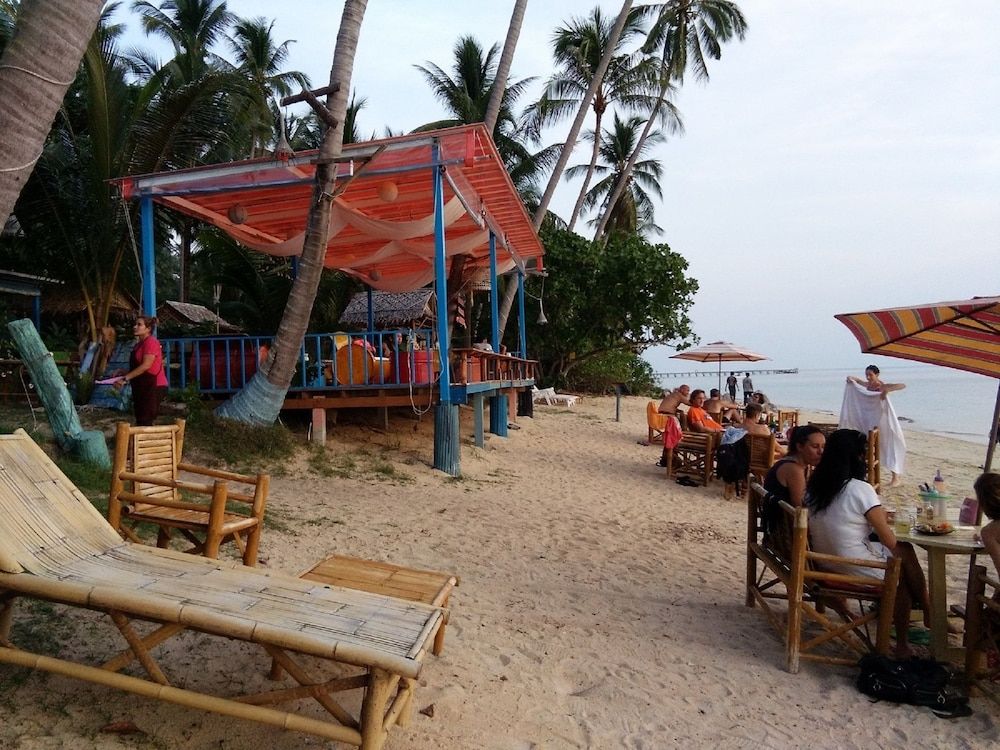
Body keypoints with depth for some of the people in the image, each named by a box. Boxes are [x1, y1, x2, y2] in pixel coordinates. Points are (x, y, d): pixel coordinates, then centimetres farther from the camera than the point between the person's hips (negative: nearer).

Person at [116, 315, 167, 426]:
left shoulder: (151, 342, -13)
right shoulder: (139, 344, 18)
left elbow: (146, 365, -21)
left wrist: (126, 378, -21)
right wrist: (122, 374, 9)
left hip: (153, 386, -10)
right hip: (142, 386, 10)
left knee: (145, 421, -10)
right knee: (141, 420, 11)